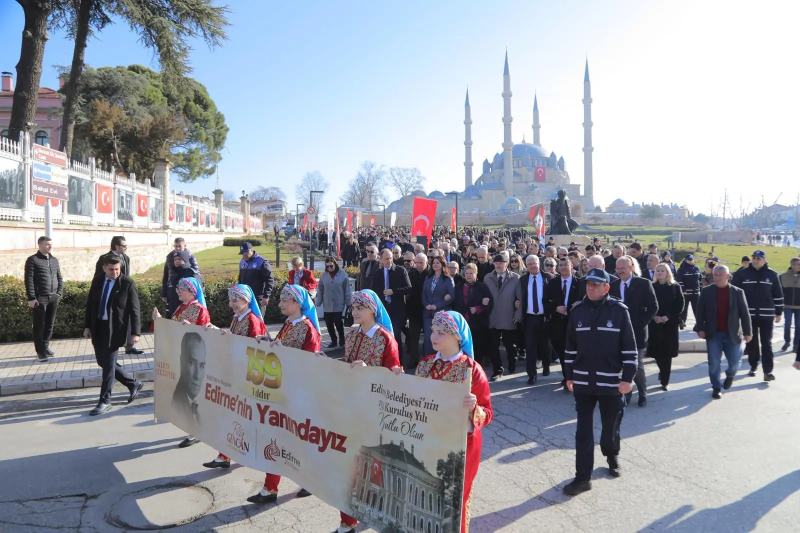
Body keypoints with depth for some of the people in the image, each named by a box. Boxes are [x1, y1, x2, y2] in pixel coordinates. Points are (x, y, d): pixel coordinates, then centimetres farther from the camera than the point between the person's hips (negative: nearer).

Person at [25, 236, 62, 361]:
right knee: (39, 325, 1)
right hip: (39, 298, -5)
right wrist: (31, 298, -14)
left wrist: (59, 292, 6)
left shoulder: (54, 260, 13)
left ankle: (45, 346, 24)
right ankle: (40, 351, 7)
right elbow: (29, 280, -9)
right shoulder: (32, 260, -5)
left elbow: (59, 277, 17)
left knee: (50, 324, 11)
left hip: (53, 297, 5)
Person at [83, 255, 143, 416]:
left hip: (115, 329, -6)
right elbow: (90, 304, 12)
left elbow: (134, 310, -10)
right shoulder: (97, 281, 5)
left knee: (108, 364, -3)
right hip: (98, 327, 6)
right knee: (102, 362, 12)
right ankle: (133, 384, 27)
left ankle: (105, 401, 10)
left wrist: (135, 332, -14)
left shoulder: (128, 283, -10)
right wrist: (87, 326, 6)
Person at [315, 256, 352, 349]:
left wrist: (349, 303, -4)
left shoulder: (342, 274, -6)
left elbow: (347, 290, -4)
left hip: (339, 305, -3)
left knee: (339, 323, -2)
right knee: (329, 324, 7)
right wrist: (318, 303, 2)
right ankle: (333, 341, 24)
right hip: (327, 306, 3)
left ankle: (342, 339, 23)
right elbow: (320, 291, 6)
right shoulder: (324, 276, 1)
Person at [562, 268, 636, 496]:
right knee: (583, 430, 1)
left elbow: (629, 347, -6)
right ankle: (583, 477, 8)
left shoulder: (619, 310, -7)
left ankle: (612, 456, 44)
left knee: (611, 426, 15)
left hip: (611, 381, -2)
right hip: (583, 381, 2)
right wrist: (569, 375, 10)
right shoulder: (578, 311, 2)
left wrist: (627, 377, -9)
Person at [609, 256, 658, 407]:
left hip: (637, 331, -3)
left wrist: (642, 322, -12)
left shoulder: (643, 284, -4)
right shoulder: (613, 285, 6)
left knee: (637, 365, 2)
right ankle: (626, 393, 21)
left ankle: (643, 394, 21)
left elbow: (653, 306, -6)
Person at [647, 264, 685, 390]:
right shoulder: (651, 287, 4)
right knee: (657, 351, 1)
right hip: (654, 323, 1)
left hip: (670, 324, -1)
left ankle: (665, 381, 9)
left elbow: (680, 305, -3)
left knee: (667, 352, -1)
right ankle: (663, 371, 32)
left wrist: (668, 316, -13)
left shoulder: (675, 287, 1)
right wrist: (654, 316, -12)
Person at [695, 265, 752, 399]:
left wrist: (747, 332, -2)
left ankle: (730, 375, 39)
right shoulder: (706, 291, -1)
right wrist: (700, 328, -7)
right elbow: (700, 312, 0)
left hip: (732, 334, 0)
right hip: (713, 334, 0)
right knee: (714, 363, 1)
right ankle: (716, 387, 15)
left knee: (735, 361, 6)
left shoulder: (737, 292, -1)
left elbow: (744, 313, 1)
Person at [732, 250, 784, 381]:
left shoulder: (772, 275, 1)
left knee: (766, 343, 0)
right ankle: (753, 366, 23)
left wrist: (779, 312, 7)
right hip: (749, 314, 1)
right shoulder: (742, 274, -1)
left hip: (766, 315, 0)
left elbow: (778, 295, 6)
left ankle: (768, 371, 0)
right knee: (752, 342, 10)